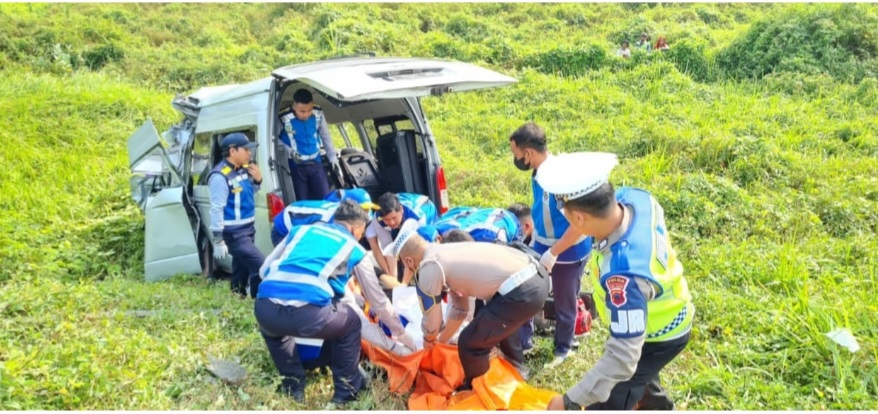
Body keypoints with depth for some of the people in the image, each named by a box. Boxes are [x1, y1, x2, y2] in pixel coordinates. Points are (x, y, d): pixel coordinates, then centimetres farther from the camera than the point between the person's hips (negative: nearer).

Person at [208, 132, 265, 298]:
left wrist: (257, 180, 0)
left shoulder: (243, 169, 5)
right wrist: (218, 240, -21)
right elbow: (216, 209, -21)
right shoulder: (220, 176, -20)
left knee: (242, 270, 18)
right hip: (234, 234, -8)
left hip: (248, 229, 9)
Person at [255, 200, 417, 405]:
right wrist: (402, 335, 45)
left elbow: (264, 270, 29)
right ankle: (346, 390, 33)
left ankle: (292, 385, 39)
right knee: (350, 322, 30)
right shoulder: (354, 250, 22)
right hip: (309, 315, -3)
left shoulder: (301, 230, 29)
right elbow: (378, 301, 31)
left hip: (265, 308, 3)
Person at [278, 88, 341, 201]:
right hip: (296, 166, -3)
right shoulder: (284, 118, -19)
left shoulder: (318, 114, -7)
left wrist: (333, 159, 6)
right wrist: (289, 151, -18)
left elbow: (326, 138, 7)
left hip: (316, 163, 3)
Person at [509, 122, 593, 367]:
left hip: (568, 253, -7)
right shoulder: (539, 173, -4)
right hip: (542, 247, 7)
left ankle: (562, 348, 37)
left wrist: (552, 254, -28)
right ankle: (523, 341, 33)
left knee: (563, 303, 14)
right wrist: (534, 242, 17)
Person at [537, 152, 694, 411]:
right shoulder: (636, 198, -26)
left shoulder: (624, 275, -49)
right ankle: (659, 407, 68)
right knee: (639, 371, 37)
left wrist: (571, 401, -38)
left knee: (605, 405, 2)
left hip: (659, 336, -8)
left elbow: (623, 356, -43)